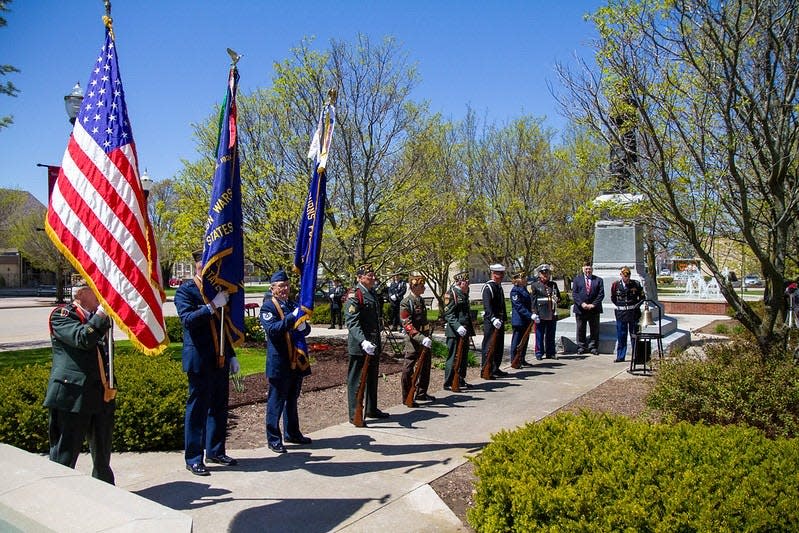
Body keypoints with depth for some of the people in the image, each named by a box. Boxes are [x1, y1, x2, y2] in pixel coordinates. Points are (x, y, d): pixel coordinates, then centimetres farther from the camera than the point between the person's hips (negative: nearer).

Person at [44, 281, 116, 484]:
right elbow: (83, 338, -24)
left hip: (102, 396, 7)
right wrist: (102, 313, -22)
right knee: (64, 457, 2)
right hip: (73, 396, -7)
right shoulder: (61, 315, -6)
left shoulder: (97, 316, 15)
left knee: (102, 455, 18)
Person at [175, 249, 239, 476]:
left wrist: (231, 355, 17)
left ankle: (215, 451, 25)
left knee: (219, 406, 12)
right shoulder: (185, 290, -5)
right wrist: (212, 306, -29)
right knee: (197, 408, 0)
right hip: (199, 360, -7)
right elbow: (188, 319, -20)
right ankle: (193, 458, 10)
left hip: (220, 360, 7)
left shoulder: (218, 289, 15)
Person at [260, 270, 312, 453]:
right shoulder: (268, 307, -7)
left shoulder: (293, 305, 13)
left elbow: (307, 330, 14)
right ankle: (273, 439, 10)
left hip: (297, 361, 7)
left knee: (292, 399, 18)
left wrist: (303, 327, -9)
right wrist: (292, 317, -30)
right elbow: (272, 329, -22)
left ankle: (292, 433, 30)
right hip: (279, 363, -7)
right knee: (276, 401, 1)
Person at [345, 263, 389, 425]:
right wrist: (363, 342, -35)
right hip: (359, 347, -9)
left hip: (374, 346, 9)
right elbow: (352, 322, -23)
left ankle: (371, 409, 32)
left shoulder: (373, 294, 14)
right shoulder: (355, 295, -13)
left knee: (372, 378, 18)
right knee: (356, 380, 0)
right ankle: (354, 415, 8)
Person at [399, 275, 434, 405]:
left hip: (424, 339, 9)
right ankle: (407, 397, 9)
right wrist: (420, 338, -29)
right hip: (413, 340, -9)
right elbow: (407, 325, -21)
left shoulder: (421, 300, 12)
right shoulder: (406, 302, -15)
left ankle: (421, 394, 30)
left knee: (426, 366, 16)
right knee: (408, 369, -1)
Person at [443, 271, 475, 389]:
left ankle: (460, 381, 25)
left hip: (464, 331, 9)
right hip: (454, 332, -9)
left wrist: (470, 329, 23)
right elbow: (448, 314, -17)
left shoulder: (464, 294, 17)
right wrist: (458, 327, -29)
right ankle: (448, 383, 4)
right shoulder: (451, 293, -11)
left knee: (464, 357, 14)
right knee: (453, 357, -4)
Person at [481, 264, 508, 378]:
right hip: (490, 321, -9)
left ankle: (495, 369, 24)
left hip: (500, 320, 9)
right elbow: (487, 306, -24)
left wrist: (504, 318, 19)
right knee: (489, 346, -6)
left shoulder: (499, 286, 17)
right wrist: (493, 319, -35)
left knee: (499, 346, 14)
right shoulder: (488, 287, -12)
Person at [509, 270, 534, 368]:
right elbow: (519, 306, -21)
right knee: (517, 342, -1)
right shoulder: (515, 290, -14)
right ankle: (514, 362, 6)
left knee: (525, 341, 14)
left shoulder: (524, 289, 14)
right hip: (518, 320, -9)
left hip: (526, 320, 9)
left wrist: (531, 316, 18)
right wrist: (530, 315, -27)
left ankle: (522, 360, 24)